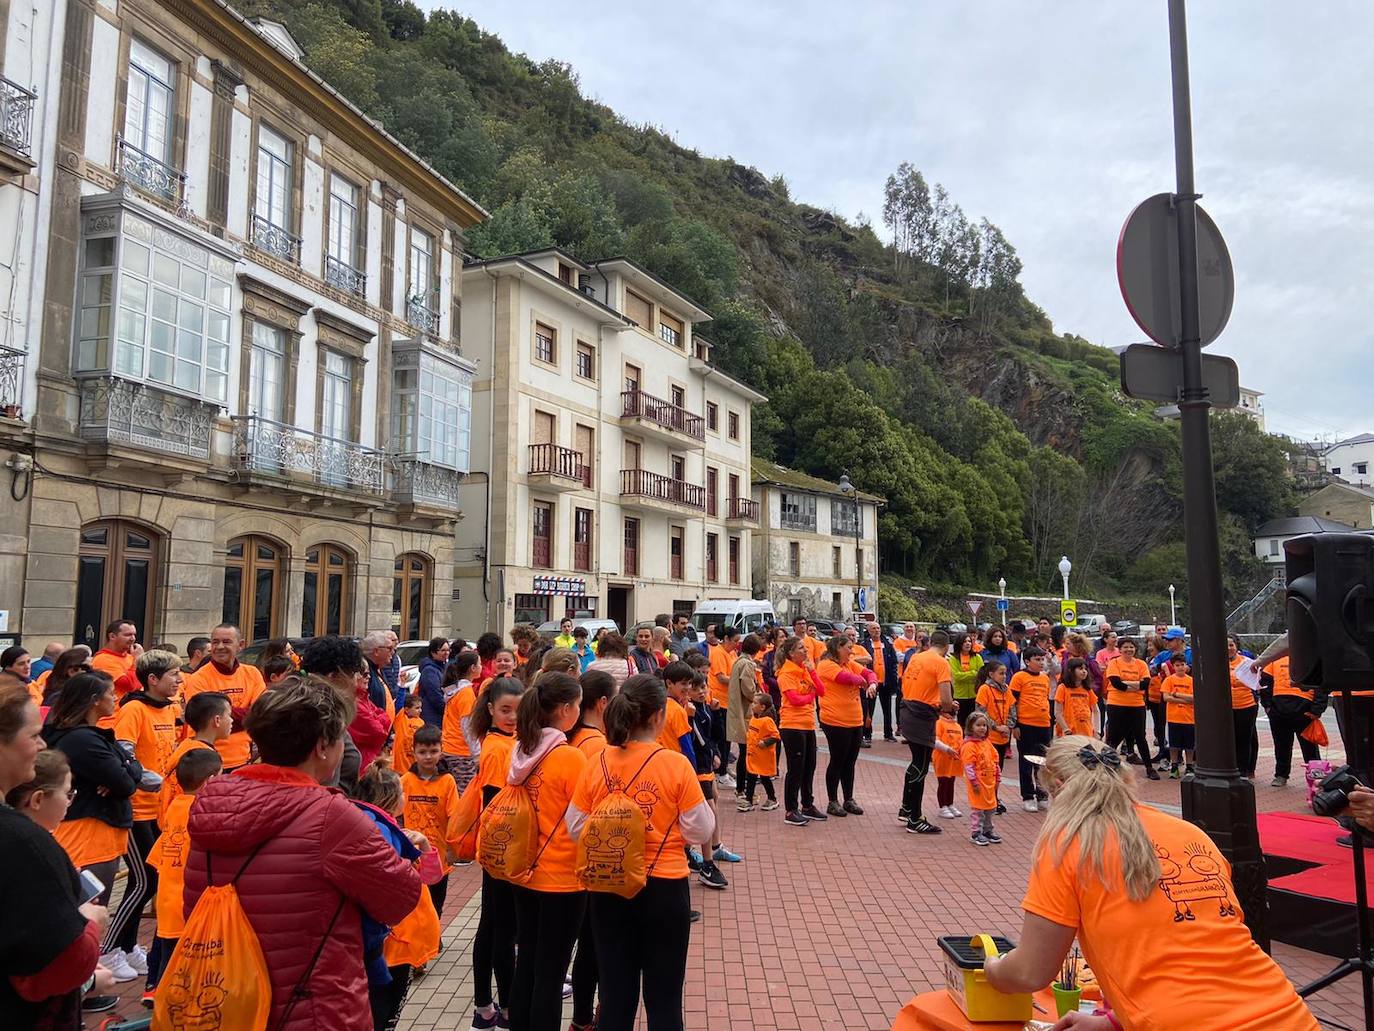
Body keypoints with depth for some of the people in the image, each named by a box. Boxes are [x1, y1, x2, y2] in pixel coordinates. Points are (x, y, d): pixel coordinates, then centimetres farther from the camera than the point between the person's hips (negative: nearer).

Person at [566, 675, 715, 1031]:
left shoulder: (596, 765, -7)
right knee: (664, 994, 14)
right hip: (664, 887, -3)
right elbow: (700, 831, -9)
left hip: (608, 887, 3)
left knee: (615, 991, 17)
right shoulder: (675, 765, -16)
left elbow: (576, 829, 2)